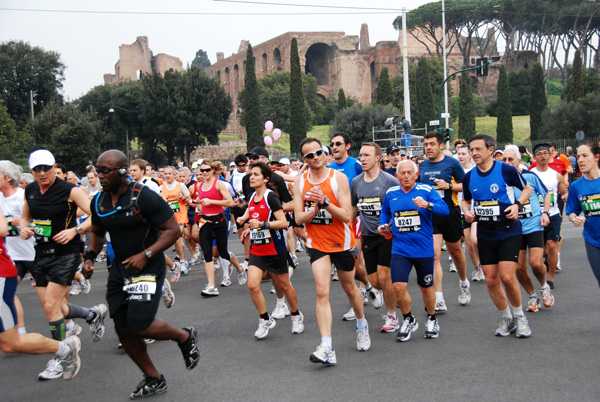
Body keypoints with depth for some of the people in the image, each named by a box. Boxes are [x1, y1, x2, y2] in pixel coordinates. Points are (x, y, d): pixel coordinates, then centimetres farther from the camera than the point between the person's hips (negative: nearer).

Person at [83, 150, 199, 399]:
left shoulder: (143, 197, -18)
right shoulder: (99, 201, 3)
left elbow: (173, 230, -16)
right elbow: (97, 233, 20)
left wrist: (146, 254, -25)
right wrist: (89, 257, 3)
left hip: (148, 268, -7)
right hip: (120, 268, 7)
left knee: (139, 325, -17)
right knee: (124, 330, 7)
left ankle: (185, 337, 13)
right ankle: (154, 379, 27)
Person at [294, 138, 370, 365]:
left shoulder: (338, 178, -12)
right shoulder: (300, 182, -3)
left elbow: (346, 216, -17)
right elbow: (299, 218, -5)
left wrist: (325, 202, -30)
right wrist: (314, 209, -25)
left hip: (342, 242, -1)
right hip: (317, 243, 1)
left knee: (350, 289, 15)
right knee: (322, 292, -12)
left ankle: (362, 325, 44)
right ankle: (327, 348, -17)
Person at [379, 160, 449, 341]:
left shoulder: (426, 191, -6)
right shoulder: (391, 193, 4)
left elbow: (445, 209, -16)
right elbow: (385, 212, 25)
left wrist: (427, 205, -32)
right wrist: (383, 225, 7)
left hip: (424, 249, -1)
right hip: (400, 249, 2)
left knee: (426, 287, 12)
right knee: (398, 286, -12)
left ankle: (432, 319, 38)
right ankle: (408, 320, 13)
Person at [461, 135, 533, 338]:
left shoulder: (506, 170, -11)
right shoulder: (469, 177, 2)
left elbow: (527, 188, 3)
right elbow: (466, 200, 19)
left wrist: (517, 204, -14)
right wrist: (467, 212, -2)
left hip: (509, 231, -4)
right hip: (485, 234, 5)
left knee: (507, 277, -13)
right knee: (491, 280, 4)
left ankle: (519, 316, 12)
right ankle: (506, 318, 25)